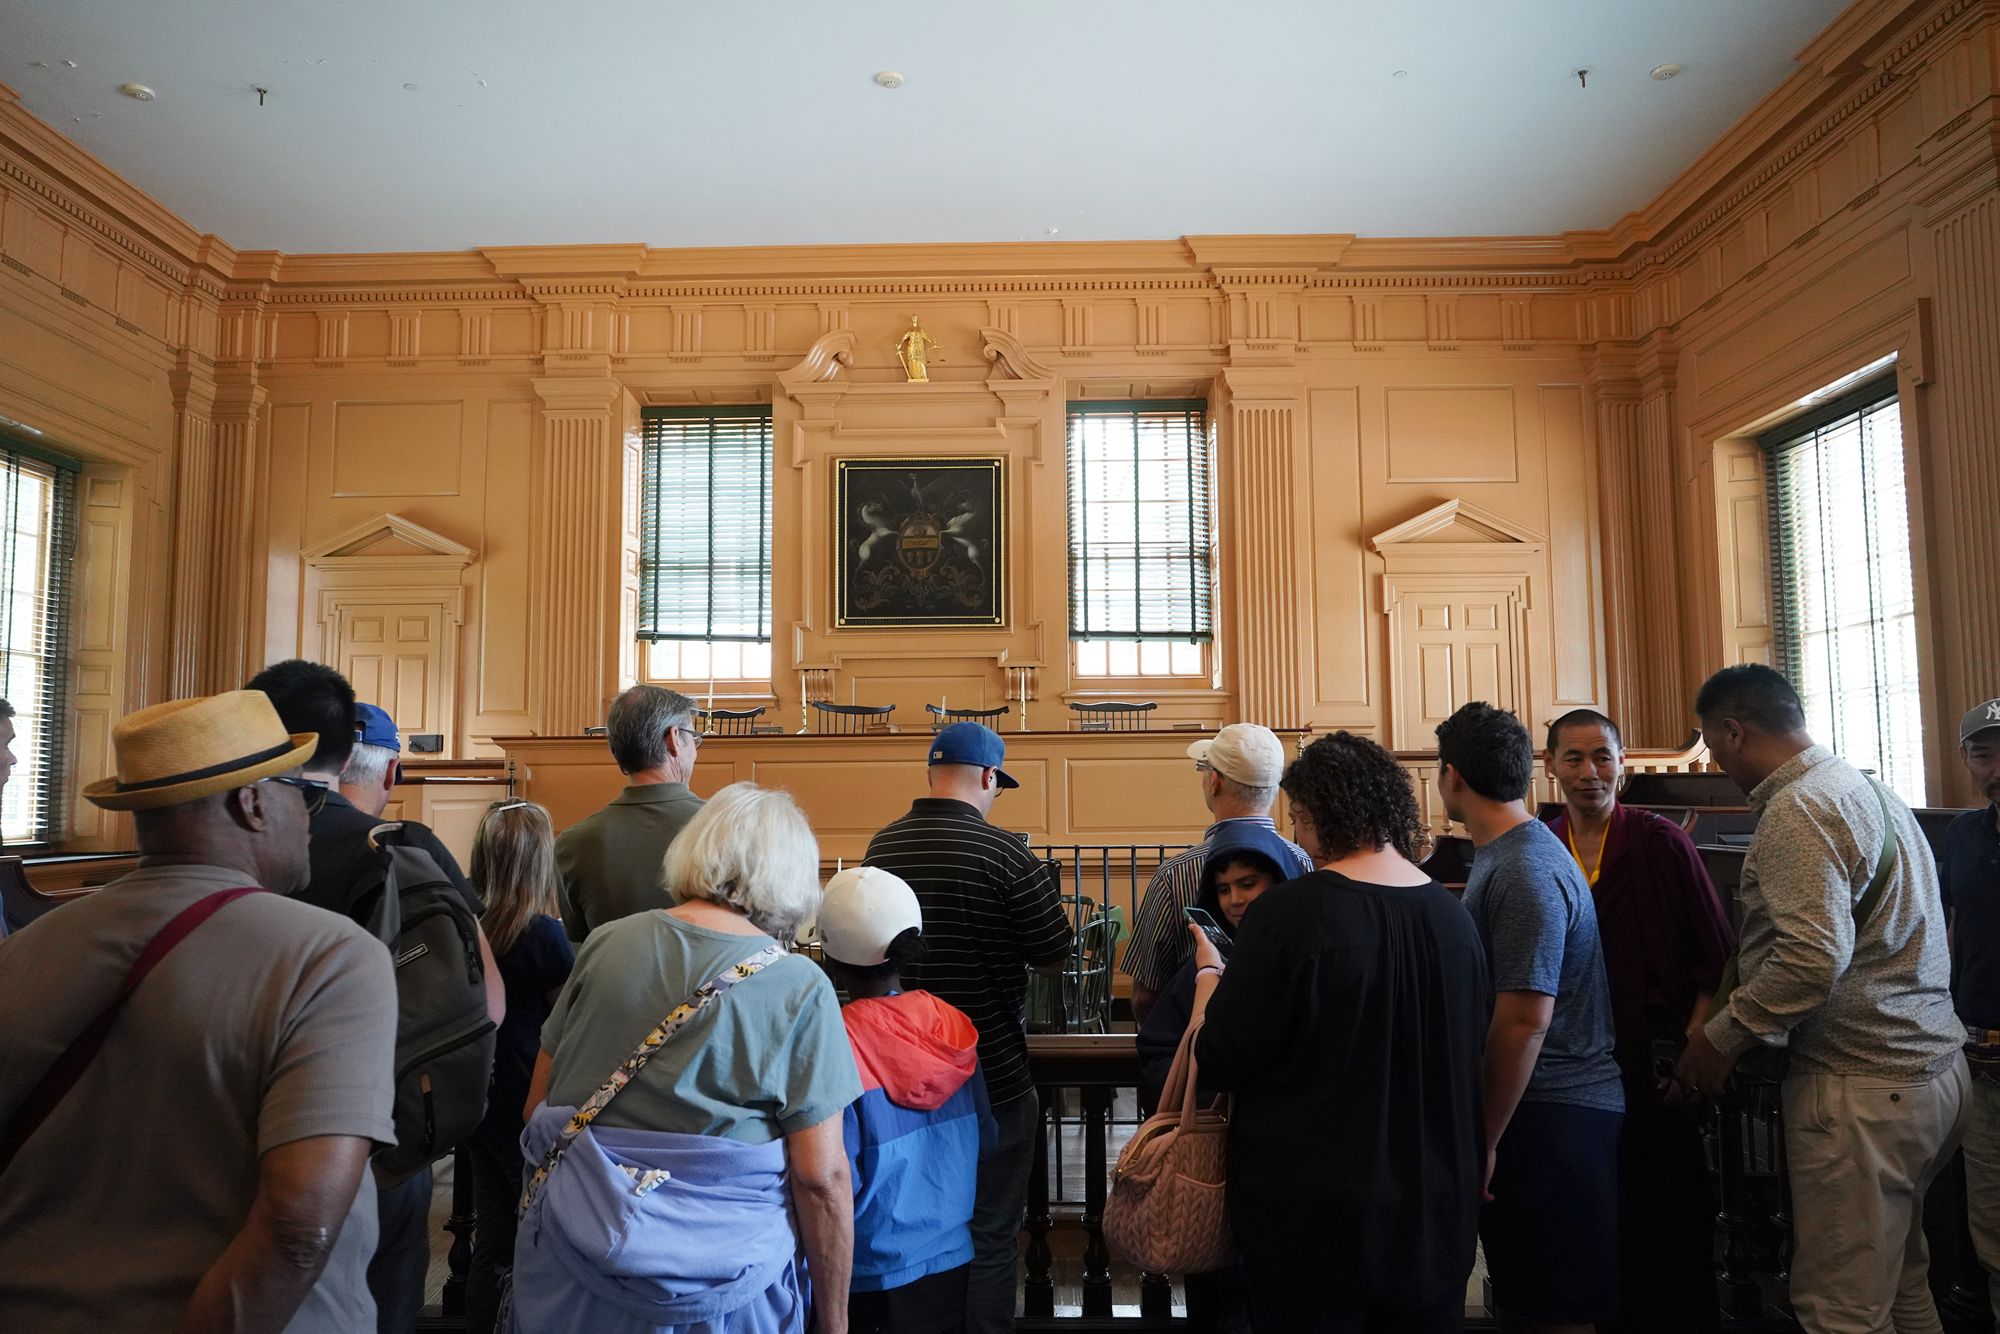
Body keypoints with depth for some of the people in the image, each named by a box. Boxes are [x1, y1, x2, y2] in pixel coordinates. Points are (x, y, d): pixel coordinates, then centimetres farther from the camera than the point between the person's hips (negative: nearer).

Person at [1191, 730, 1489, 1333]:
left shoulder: (1290, 913, -20)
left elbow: (1218, 1062, -14)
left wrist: (1208, 972, 3)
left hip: (1316, 1221, -5)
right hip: (1437, 1215, 5)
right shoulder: (1453, 915, -3)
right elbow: (1470, 1054, 11)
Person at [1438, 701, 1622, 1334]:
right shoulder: (1506, 854, 11)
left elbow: (1525, 1021, -24)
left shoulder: (1522, 873, -20)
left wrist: (1485, 1140, -18)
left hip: (1549, 1115, -9)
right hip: (1555, 1108, 9)